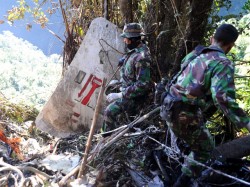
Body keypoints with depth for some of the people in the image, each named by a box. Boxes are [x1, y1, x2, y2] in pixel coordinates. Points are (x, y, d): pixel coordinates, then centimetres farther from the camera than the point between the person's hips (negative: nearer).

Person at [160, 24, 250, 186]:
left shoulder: (194, 54, 12)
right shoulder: (223, 63, -13)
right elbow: (222, 98, -27)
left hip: (169, 106, 8)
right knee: (205, 148, 16)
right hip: (185, 115, -8)